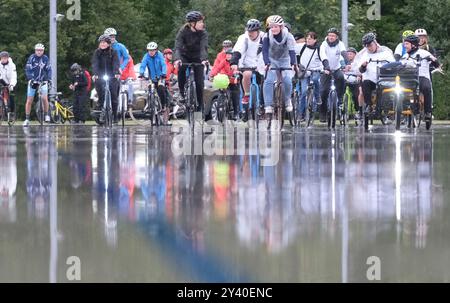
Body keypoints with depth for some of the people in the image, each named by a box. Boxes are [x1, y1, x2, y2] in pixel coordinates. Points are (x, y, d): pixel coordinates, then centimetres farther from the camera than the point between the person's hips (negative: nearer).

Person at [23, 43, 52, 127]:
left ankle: (46, 115, 3)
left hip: (43, 81, 0)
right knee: (29, 101, -1)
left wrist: (49, 79, -18)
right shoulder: (32, 58, -8)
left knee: (44, 98, -16)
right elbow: (28, 70, -12)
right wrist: (30, 79, -25)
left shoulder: (46, 59, -3)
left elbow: (49, 70, -3)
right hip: (33, 81, 0)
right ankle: (27, 119, 7)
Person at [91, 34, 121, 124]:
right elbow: (95, 63, -12)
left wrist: (117, 73, -32)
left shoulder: (113, 52, -1)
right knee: (101, 97, -13)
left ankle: (115, 116, 0)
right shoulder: (97, 52, 1)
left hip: (112, 77, -1)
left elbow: (116, 63, -15)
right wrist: (95, 74, -29)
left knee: (114, 97, -6)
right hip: (100, 77, 1)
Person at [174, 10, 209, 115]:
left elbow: (204, 47, -31)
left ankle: (200, 105, 7)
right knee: (181, 68, -33)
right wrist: (177, 59, -50)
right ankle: (182, 92, -17)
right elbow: (178, 46, -31)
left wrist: (204, 59, -51)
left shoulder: (203, 32, -19)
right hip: (185, 56, -1)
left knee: (199, 82, -7)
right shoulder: (183, 31, -20)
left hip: (197, 57, 1)